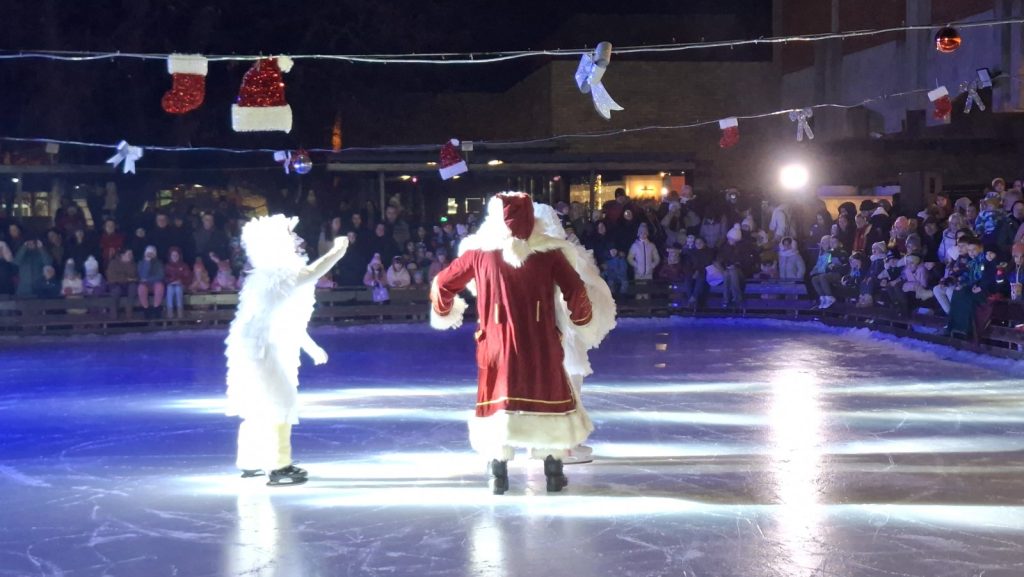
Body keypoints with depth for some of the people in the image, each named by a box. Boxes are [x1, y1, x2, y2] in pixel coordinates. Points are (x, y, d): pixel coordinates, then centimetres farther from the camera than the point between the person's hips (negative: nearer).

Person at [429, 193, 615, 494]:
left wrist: (444, 312, 26)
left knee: (499, 401, 11)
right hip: (541, 345, 0)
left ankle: (498, 475, 9)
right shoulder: (549, 252, -4)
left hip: (497, 343, 0)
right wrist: (582, 319, 14)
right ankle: (553, 472, 16)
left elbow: (443, 283, 7)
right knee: (549, 399, 13)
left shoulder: (480, 251, 0)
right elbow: (575, 290, -6)